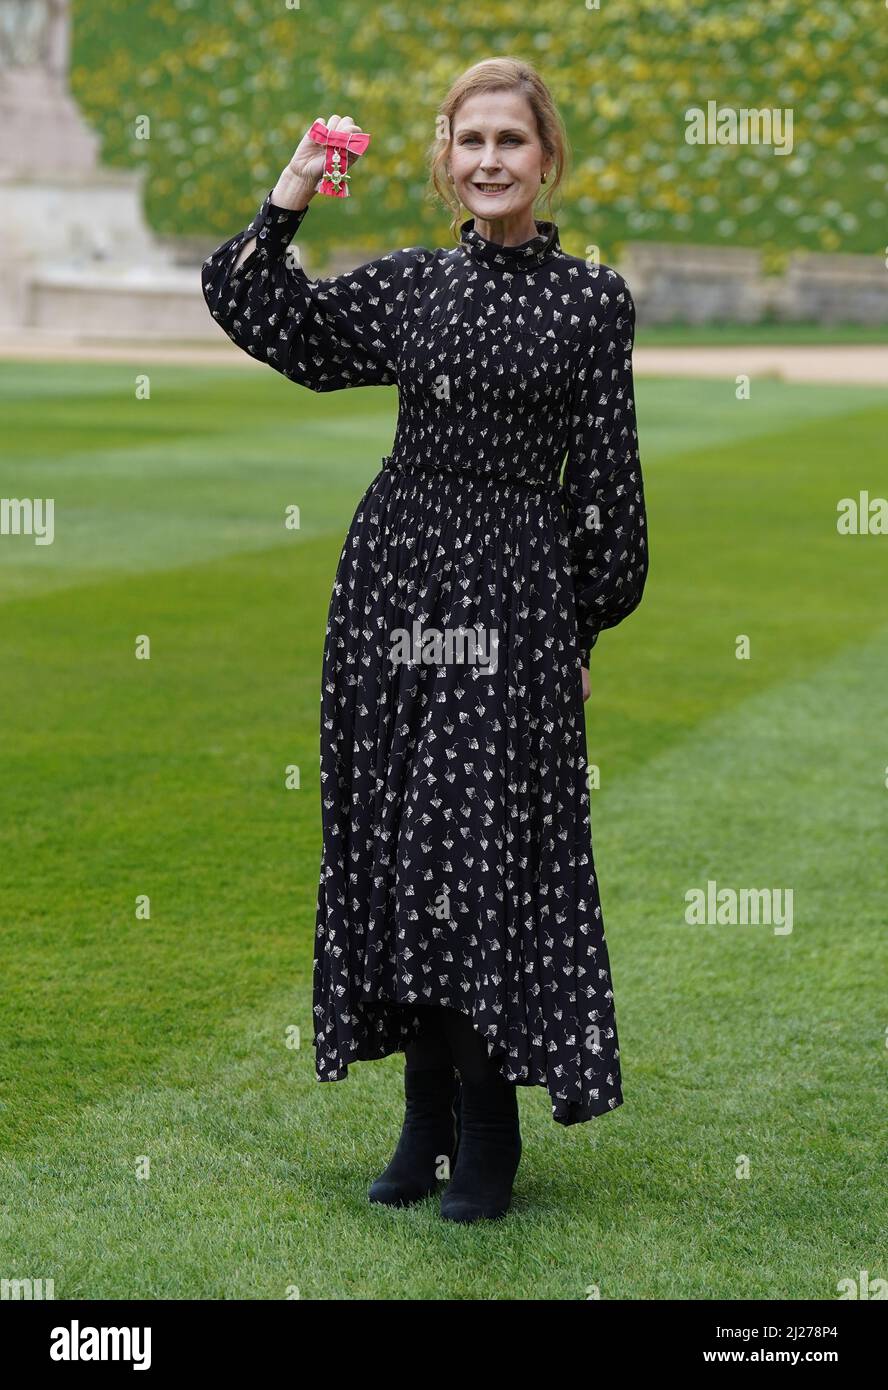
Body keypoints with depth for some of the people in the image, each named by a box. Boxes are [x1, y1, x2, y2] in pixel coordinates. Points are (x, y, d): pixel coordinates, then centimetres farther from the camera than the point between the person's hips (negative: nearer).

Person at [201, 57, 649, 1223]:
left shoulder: (591, 299, 0)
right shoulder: (407, 283, 9)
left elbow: (606, 475, 1)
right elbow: (265, 322, 9)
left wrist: (589, 623, 0)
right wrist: (288, 203, 0)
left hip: (516, 593, -4)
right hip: (398, 578, 4)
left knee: (494, 844, -5)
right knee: (397, 841, 6)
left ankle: (487, 1138, 5)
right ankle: (427, 1121, 18)